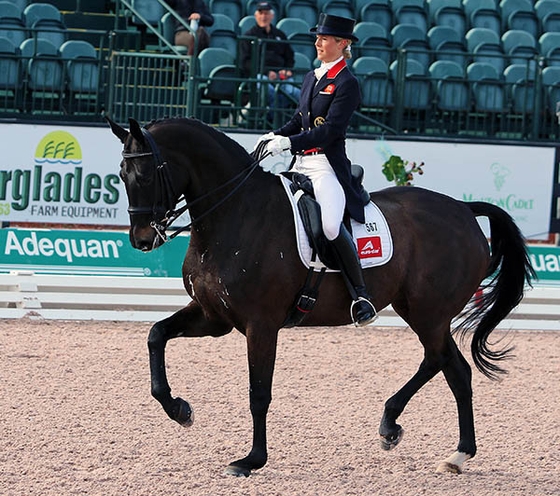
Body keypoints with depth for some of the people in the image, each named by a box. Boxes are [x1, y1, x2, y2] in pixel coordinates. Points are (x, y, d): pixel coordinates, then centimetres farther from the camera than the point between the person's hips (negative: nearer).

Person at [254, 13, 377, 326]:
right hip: (301, 165, 9)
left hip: (329, 166, -9)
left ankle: (361, 296, -20)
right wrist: (274, 136, 4)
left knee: (331, 225, -29)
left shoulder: (347, 84, -7)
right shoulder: (311, 79, 17)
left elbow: (330, 130, -16)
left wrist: (288, 143, -21)